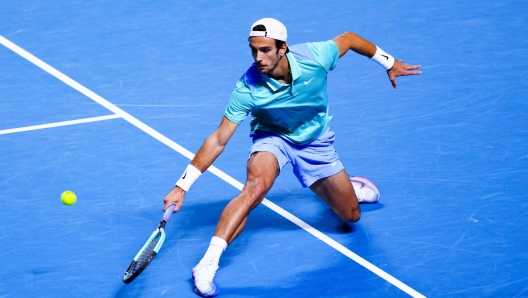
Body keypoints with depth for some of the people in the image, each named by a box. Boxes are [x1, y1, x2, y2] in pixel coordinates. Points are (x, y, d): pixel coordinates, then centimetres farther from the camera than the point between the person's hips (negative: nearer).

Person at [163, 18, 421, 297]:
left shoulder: (314, 57, -28)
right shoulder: (248, 88, -30)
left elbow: (349, 38, -7)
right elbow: (219, 140, -26)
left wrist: (389, 63, 6)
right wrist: (182, 186, -31)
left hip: (316, 141, 3)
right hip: (272, 137, -3)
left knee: (351, 215, 7)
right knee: (256, 186, -36)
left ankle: (327, 189, 44)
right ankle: (207, 265, -36)